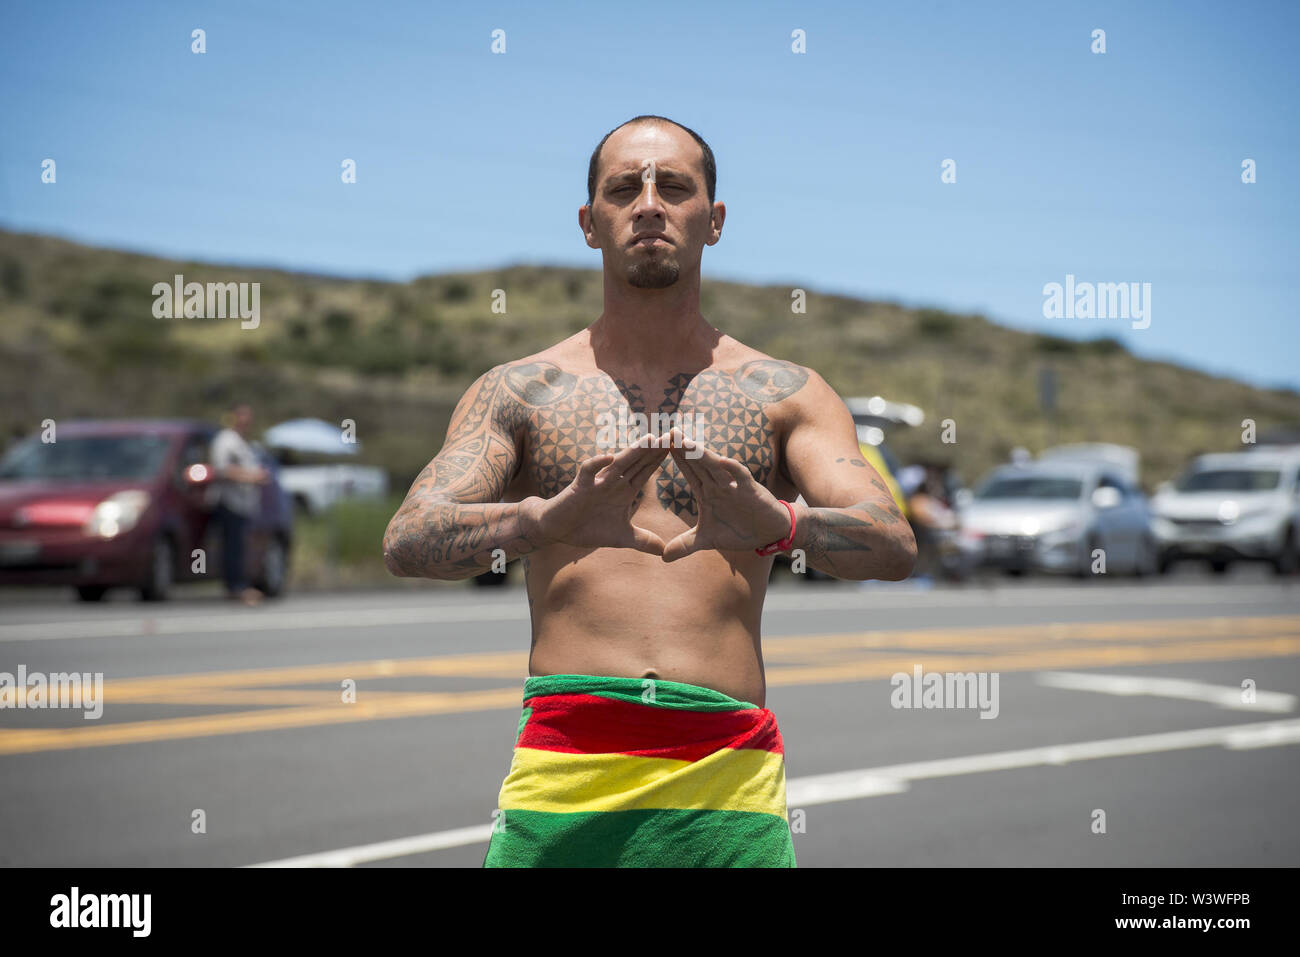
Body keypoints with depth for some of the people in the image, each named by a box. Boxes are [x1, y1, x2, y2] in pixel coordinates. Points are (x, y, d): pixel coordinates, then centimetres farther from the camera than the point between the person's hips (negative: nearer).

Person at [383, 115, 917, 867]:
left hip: (729, 781, 0)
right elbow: (408, 541, -4)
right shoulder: (520, 393, 10)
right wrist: (549, 520, -25)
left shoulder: (786, 395, 10)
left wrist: (777, 521, -26)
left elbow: (894, 543, -3)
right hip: (563, 775, 0)